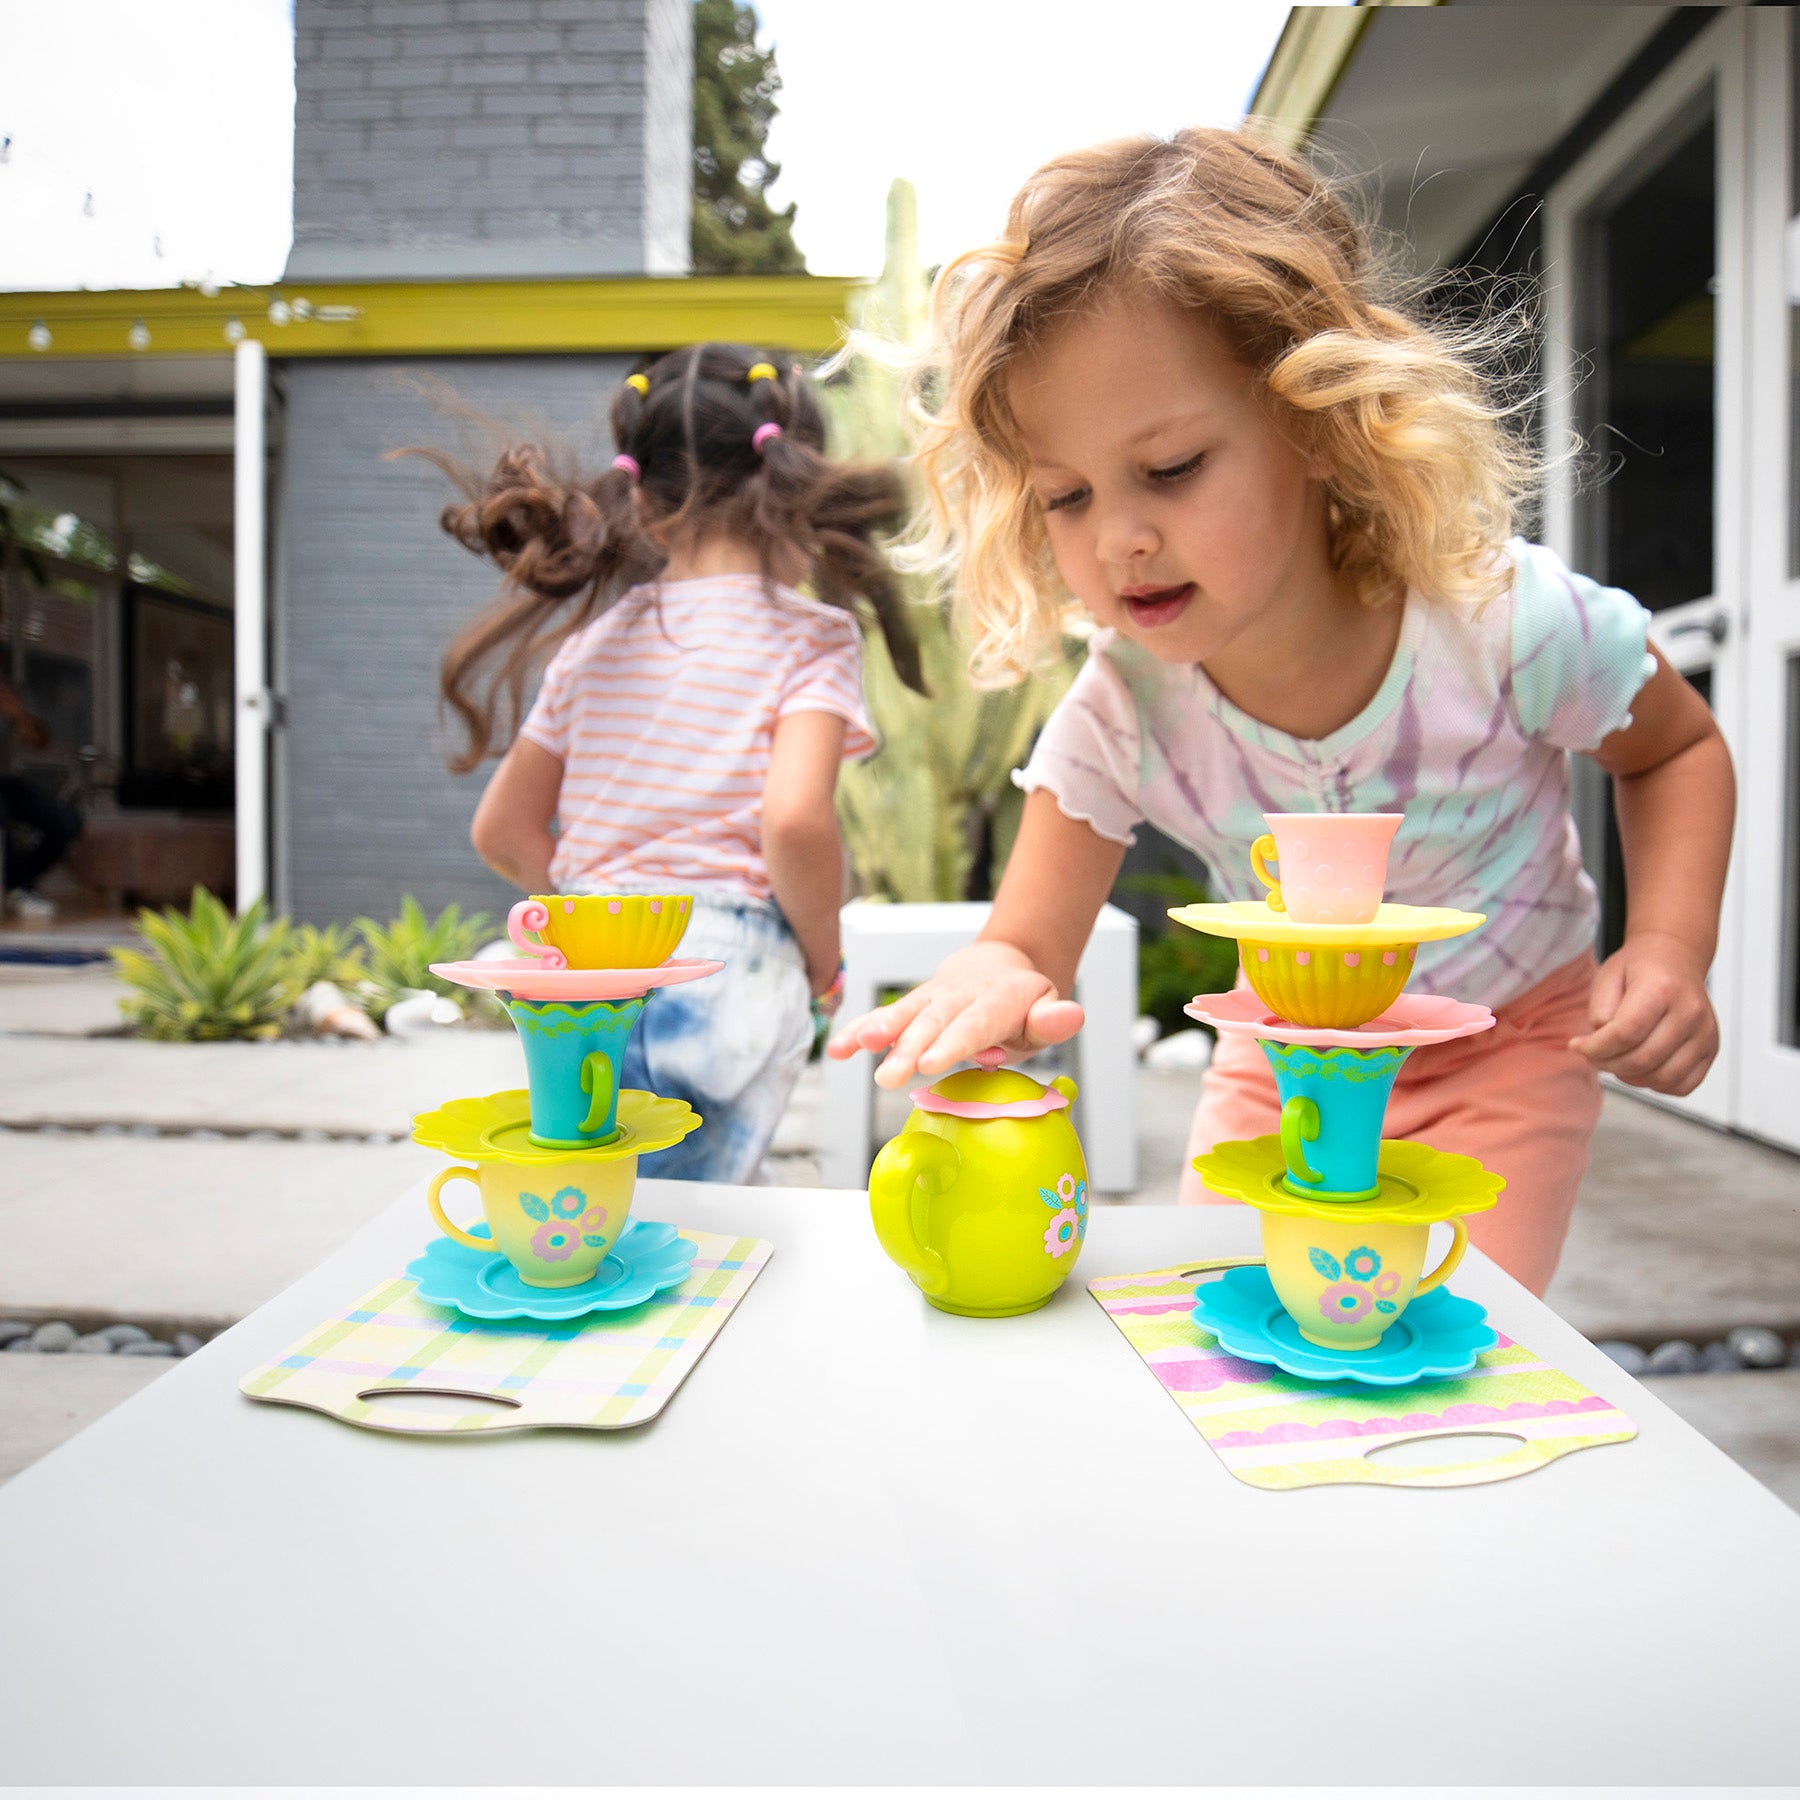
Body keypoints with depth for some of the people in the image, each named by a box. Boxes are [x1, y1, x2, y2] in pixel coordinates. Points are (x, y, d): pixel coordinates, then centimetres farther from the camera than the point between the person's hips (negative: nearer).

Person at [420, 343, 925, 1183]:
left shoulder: (597, 635, 13)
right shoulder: (809, 636, -2)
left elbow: (502, 833, 15)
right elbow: (795, 820, -19)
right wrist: (823, 959, -2)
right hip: (723, 977, -5)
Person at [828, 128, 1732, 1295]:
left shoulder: (1505, 621, -28)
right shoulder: (1120, 714, -23)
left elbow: (1679, 748, -6)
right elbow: (1032, 943, -21)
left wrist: (1670, 951, -22)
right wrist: (990, 984, -46)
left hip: (1503, 1052, -2)